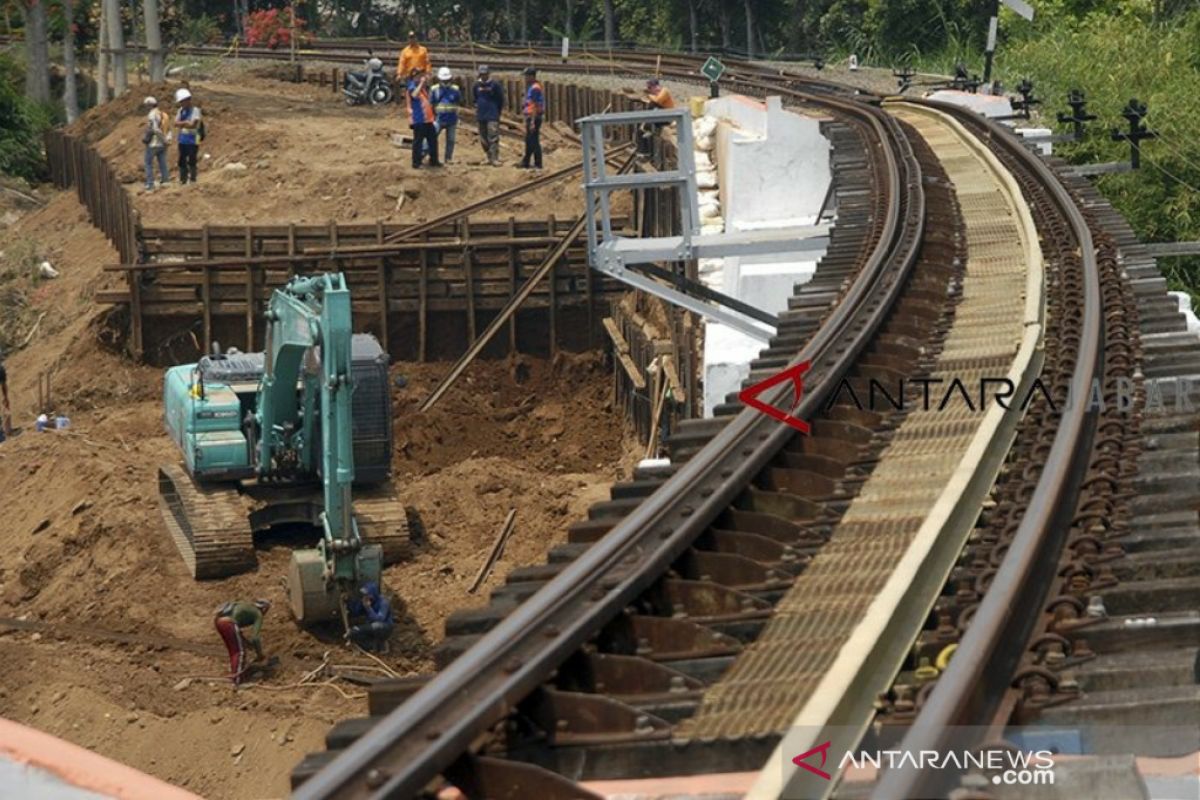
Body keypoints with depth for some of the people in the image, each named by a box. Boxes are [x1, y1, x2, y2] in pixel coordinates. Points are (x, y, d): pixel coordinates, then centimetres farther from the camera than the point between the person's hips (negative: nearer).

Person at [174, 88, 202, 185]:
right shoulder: (181, 110, 10)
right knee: (182, 162, 11)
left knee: (191, 162, -6)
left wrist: (181, 124, -7)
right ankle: (183, 180, 20)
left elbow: (193, 125, -18)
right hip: (183, 140, 7)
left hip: (192, 140, -7)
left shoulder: (195, 110, -10)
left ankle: (192, 180, -1)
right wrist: (186, 123, -13)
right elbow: (176, 123, 2)